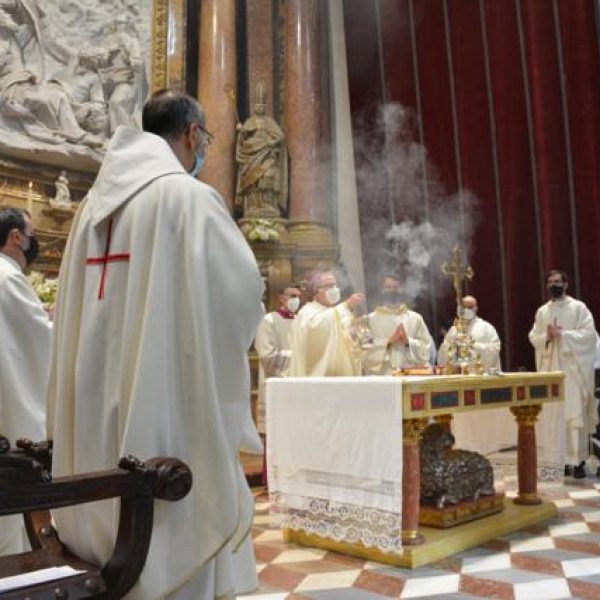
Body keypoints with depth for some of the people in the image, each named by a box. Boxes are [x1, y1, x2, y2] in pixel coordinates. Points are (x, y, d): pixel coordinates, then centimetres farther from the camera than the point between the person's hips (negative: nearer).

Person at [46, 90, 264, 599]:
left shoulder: (95, 203, 11)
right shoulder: (189, 197, -10)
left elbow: (75, 306, 14)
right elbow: (242, 291, -13)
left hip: (97, 401, 7)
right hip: (171, 402, -7)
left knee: (107, 506, 17)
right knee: (175, 537, 3)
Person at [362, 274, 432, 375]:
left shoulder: (415, 318, 10)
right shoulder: (370, 319, 5)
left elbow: (426, 348, 5)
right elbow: (366, 349, -4)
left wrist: (408, 341, -9)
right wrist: (388, 341, -11)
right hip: (381, 376, -1)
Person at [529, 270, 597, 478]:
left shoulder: (578, 307, 2)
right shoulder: (542, 311, 14)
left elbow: (589, 334, -8)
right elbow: (533, 337, 8)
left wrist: (562, 334, -16)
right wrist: (547, 336, -12)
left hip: (572, 369, -4)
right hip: (549, 369, 4)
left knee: (574, 414, -6)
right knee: (550, 415, 1)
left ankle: (578, 461, -2)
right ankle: (557, 460, 7)